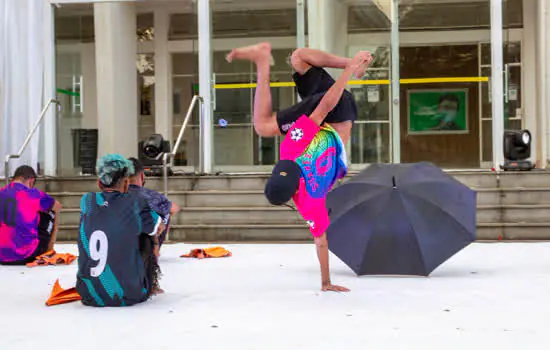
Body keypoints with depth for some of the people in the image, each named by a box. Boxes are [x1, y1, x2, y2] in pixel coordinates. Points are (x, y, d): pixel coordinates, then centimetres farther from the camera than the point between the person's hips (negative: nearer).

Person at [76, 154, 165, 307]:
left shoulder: (86, 201, -1)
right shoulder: (135, 204, -9)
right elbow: (159, 228, 10)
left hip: (89, 297, 3)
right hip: (128, 297, -3)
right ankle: (150, 288, 35)